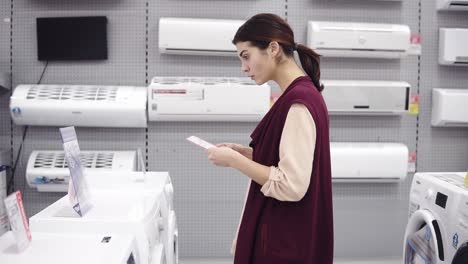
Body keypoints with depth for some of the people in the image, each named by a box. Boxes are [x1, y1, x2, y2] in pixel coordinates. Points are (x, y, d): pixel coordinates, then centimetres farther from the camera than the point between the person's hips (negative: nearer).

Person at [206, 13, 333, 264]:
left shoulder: (298, 102, -22)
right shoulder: (300, 93, 8)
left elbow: (291, 186, -25)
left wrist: (235, 161, -17)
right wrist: (246, 153, 5)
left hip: (286, 240, -9)